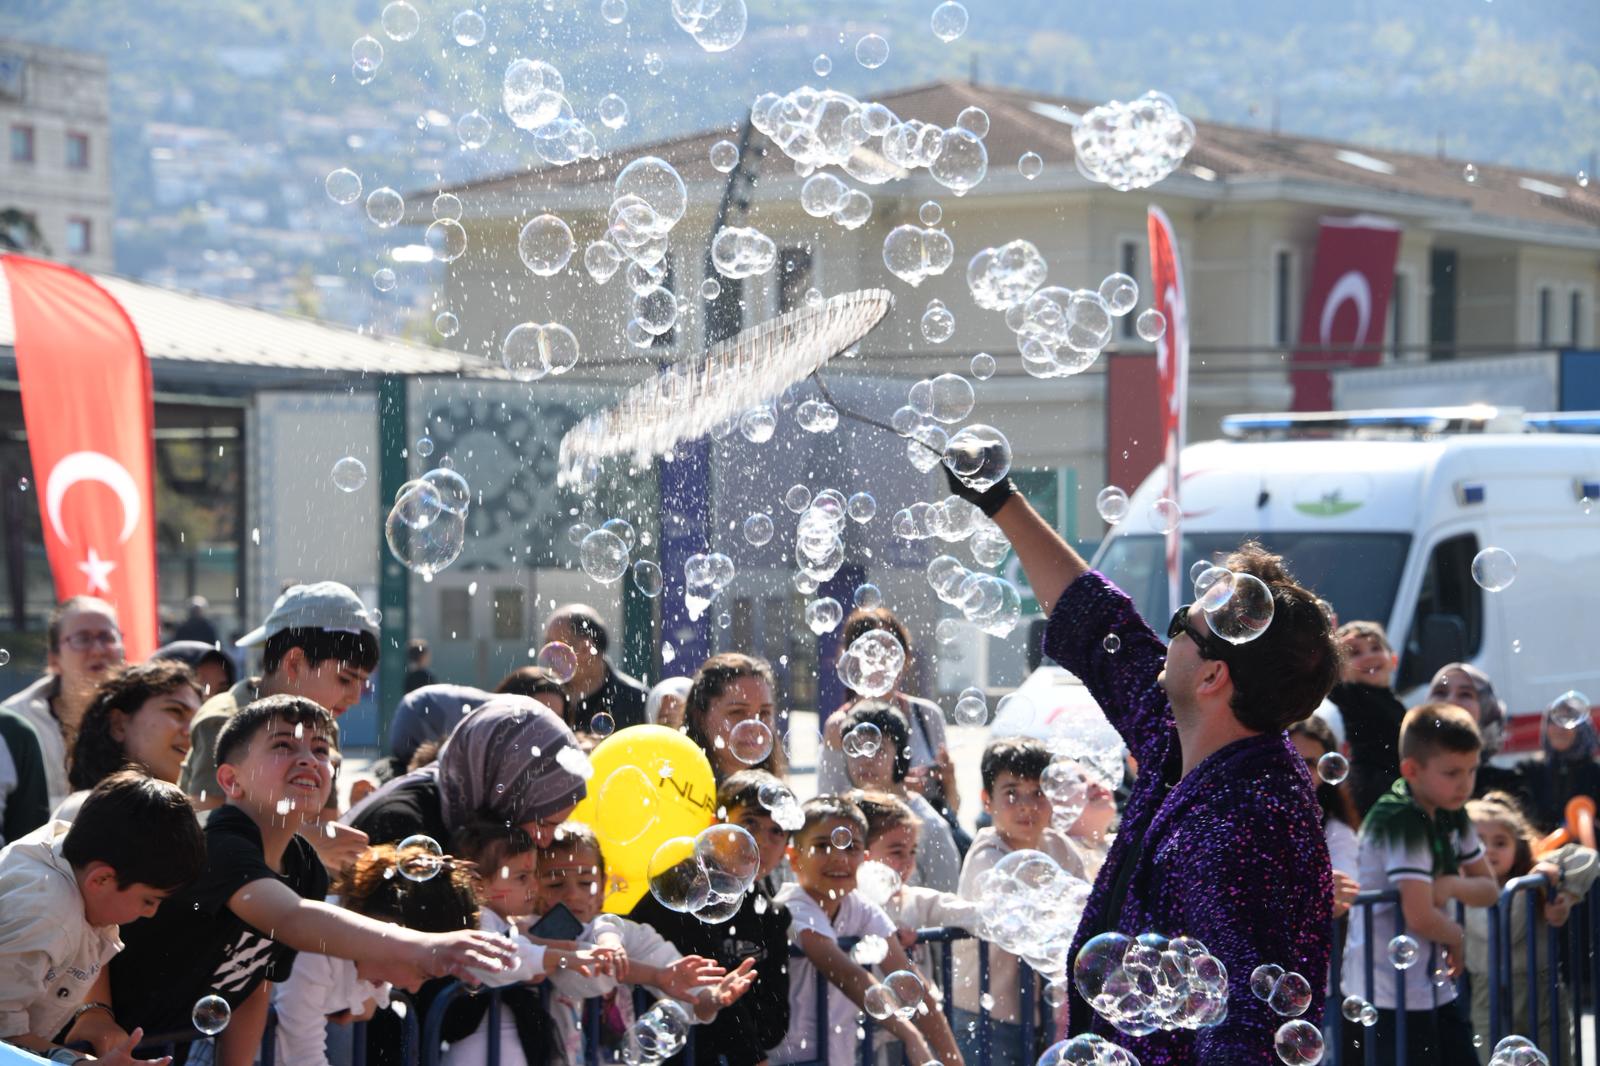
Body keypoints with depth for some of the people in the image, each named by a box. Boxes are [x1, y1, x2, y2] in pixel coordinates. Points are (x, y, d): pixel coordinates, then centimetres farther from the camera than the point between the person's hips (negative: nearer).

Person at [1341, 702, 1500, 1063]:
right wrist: (1456, 937, -6)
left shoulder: (1451, 817, 7)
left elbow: (1489, 889, 13)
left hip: (1433, 989, 9)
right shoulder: (1401, 824, -20)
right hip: (1388, 996, -9)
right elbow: (1420, 917, -27)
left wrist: (1451, 886, -9)